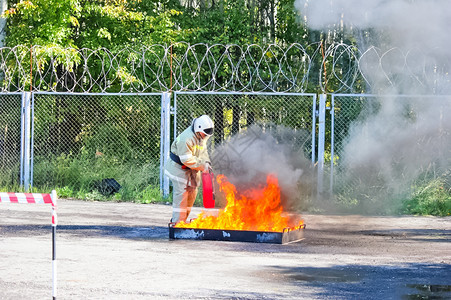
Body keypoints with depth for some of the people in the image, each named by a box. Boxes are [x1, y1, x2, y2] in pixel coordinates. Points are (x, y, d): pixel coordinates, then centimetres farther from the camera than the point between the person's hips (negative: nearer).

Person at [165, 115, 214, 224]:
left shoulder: (202, 136, 0)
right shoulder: (187, 138, -30)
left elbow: (203, 151, 11)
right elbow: (186, 159, -30)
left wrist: (206, 162, -8)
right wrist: (202, 166, -27)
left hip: (192, 170, 9)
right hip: (179, 167, -9)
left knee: (192, 192, 11)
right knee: (181, 194, -10)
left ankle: (182, 220, 22)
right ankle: (177, 222, -5)